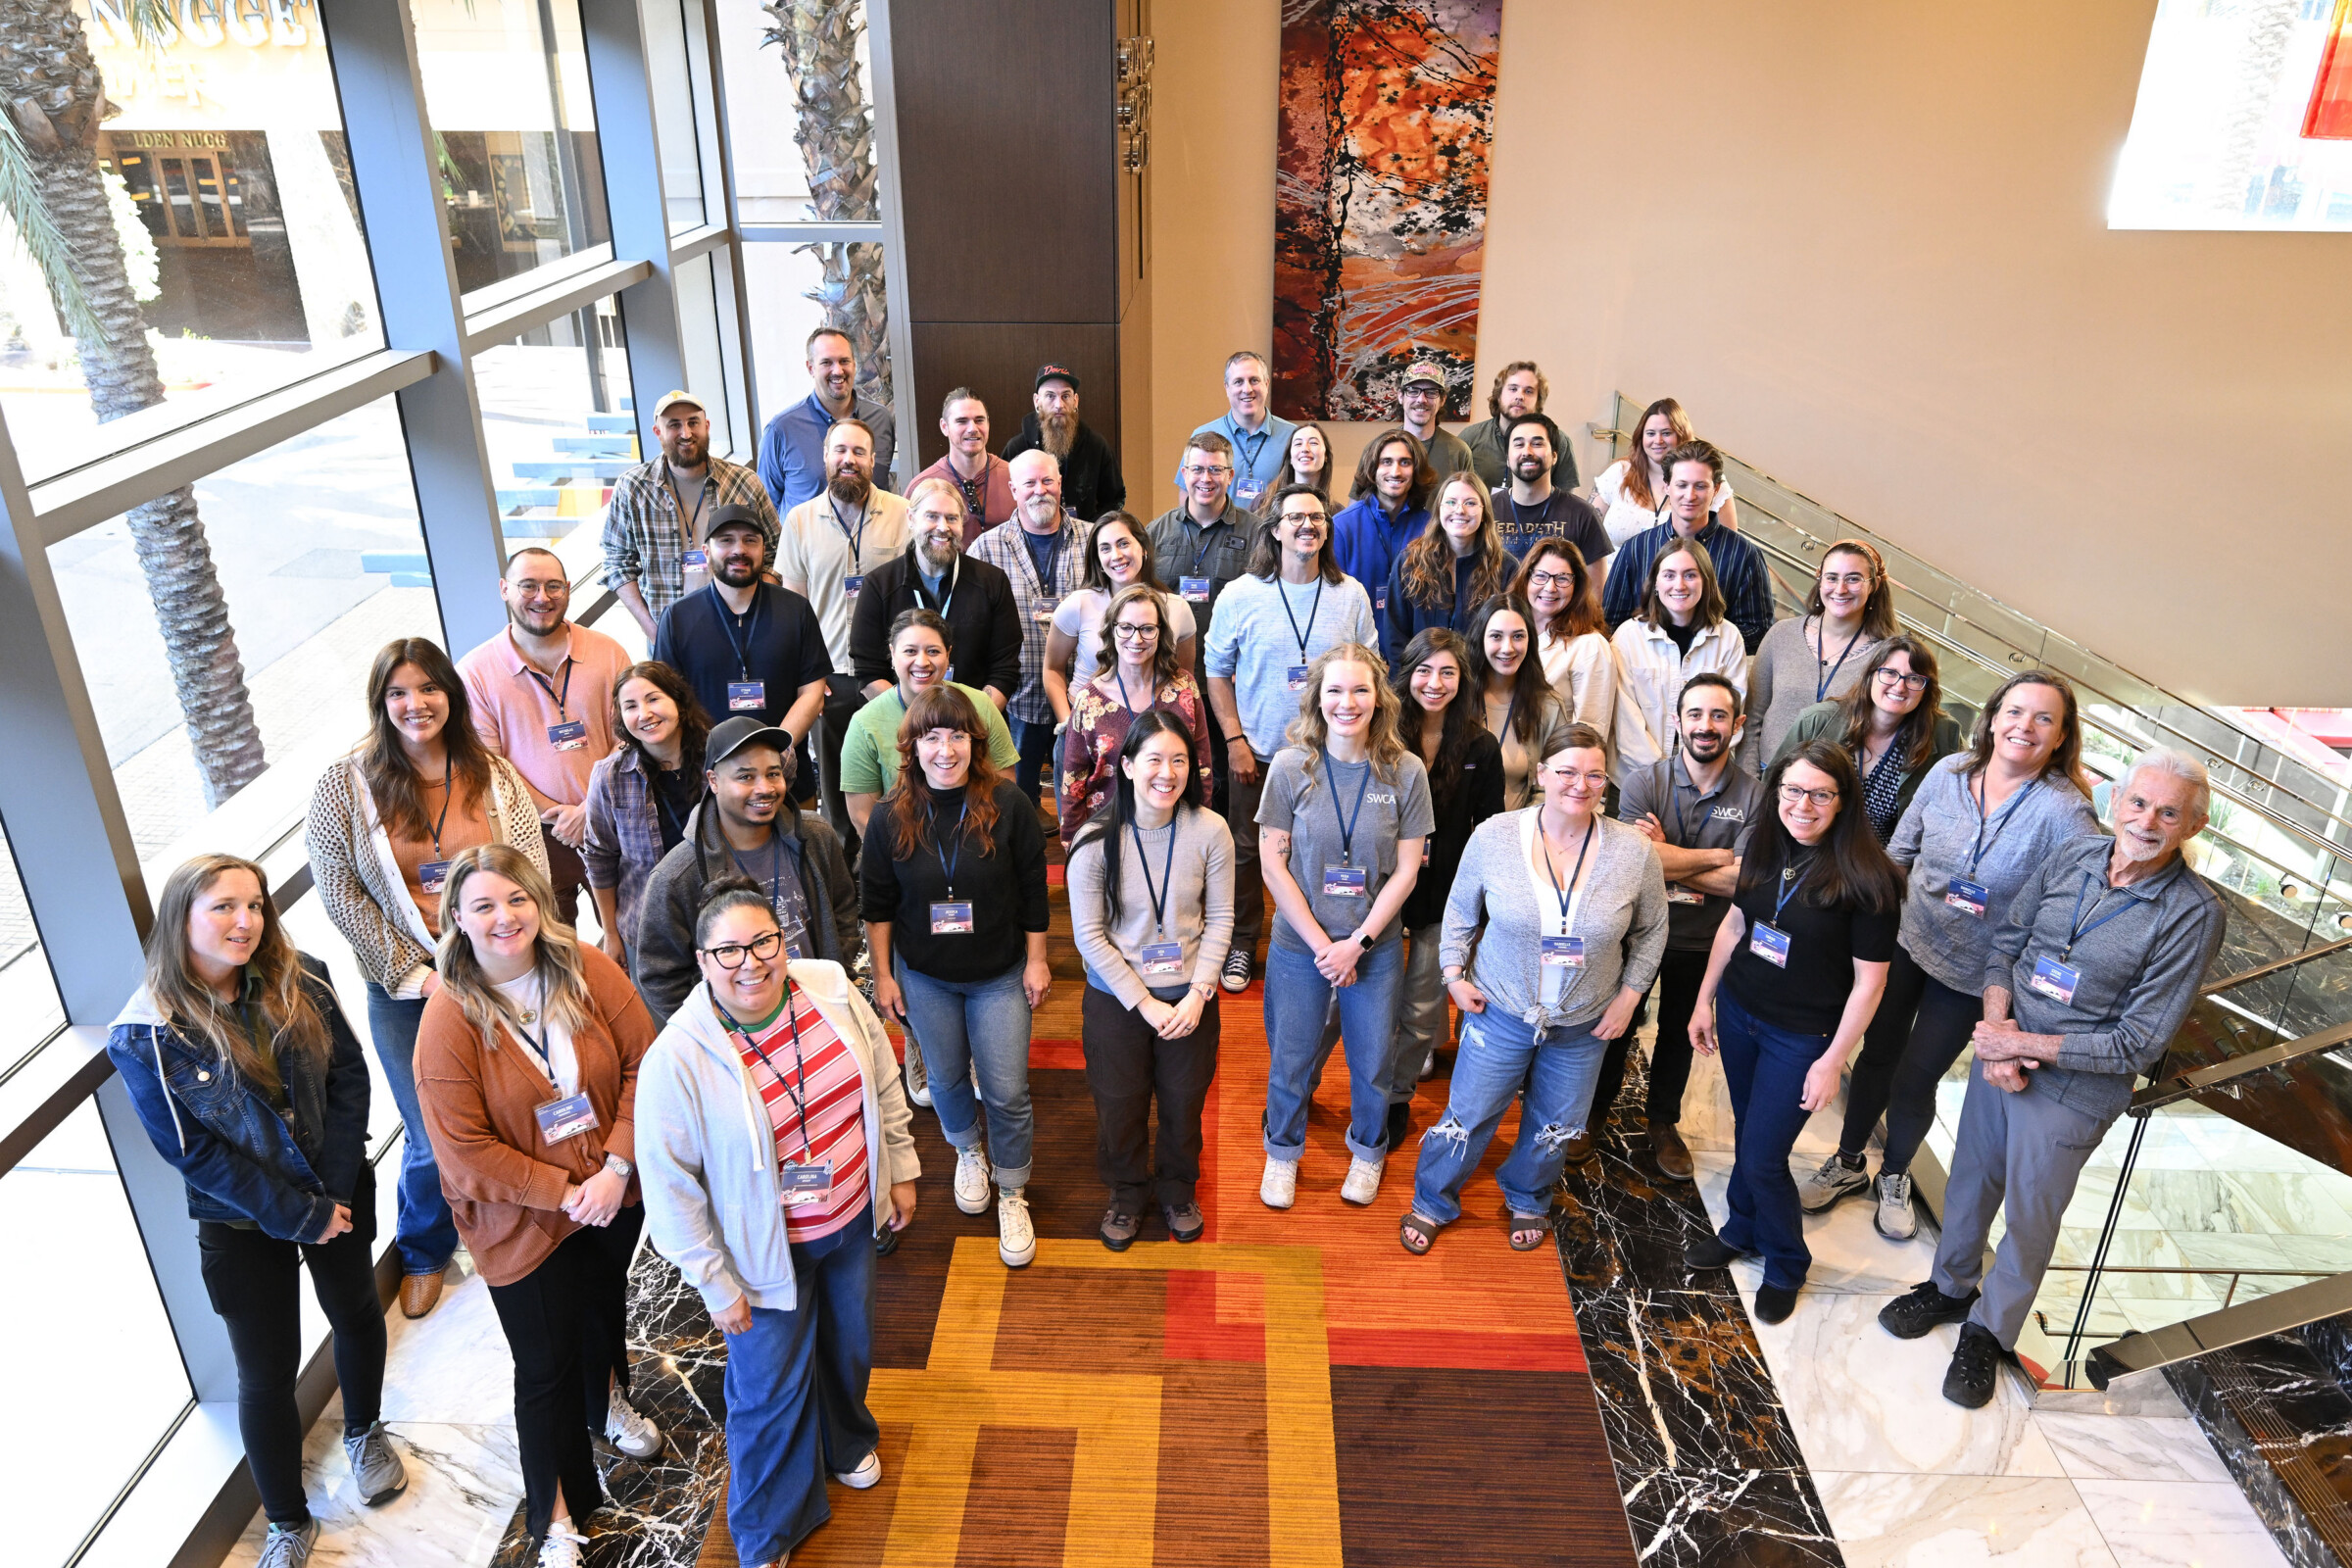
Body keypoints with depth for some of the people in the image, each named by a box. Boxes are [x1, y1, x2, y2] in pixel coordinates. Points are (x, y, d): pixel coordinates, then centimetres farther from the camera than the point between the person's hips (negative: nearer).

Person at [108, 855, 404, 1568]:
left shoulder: (300, 985, -11)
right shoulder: (146, 1037, -18)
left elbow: (349, 1079, -10)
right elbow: (193, 1152, -16)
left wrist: (335, 1191, -18)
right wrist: (299, 1216, -17)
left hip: (339, 1193, 3)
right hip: (242, 1222, -3)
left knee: (356, 1313, 22)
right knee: (266, 1371, 8)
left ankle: (363, 1433, 51)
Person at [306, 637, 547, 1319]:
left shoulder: (495, 775, 0)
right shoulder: (345, 783, -6)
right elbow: (339, 892, -6)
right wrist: (416, 974, -10)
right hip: (405, 989, -1)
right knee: (434, 1139, 8)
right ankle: (425, 1253, 39)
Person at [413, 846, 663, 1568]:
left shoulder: (588, 970, -14)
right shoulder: (449, 1019, -21)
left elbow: (643, 1062, -11)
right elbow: (464, 1149, -20)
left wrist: (617, 1166, -20)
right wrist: (564, 1192, -20)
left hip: (615, 1194, 4)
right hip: (524, 1221, -3)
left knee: (606, 1304, 29)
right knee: (547, 1365, 8)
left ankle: (609, 1401, 61)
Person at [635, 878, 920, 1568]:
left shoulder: (832, 989, -14)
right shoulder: (677, 1059, -26)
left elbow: (884, 1084, 1)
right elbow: (670, 1186, -17)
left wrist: (901, 1170, 8)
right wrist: (717, 1286, -12)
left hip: (853, 1220, 4)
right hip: (768, 1249, -4)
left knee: (849, 1343, 27)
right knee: (771, 1388, 13)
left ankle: (848, 1441, 60)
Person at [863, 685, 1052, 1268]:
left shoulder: (1008, 805, -15)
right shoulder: (893, 816, -10)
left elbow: (1033, 888, -6)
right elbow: (877, 902, -1)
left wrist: (1036, 961, -3)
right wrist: (883, 974, 1)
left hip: (1000, 976, -2)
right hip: (923, 978, 2)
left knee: (1007, 1092, 3)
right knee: (946, 1078, 19)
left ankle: (1012, 1193, 25)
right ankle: (968, 1153, 48)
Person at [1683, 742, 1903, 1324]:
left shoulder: (1866, 878, -21)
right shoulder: (1765, 847, -4)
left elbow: (1869, 980, -16)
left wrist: (1833, 1061, -13)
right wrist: (1705, 999, 11)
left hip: (1802, 1035, -5)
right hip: (1739, 1010, 5)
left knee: (1764, 1156, 2)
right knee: (1747, 1133, 20)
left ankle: (1785, 1265, 28)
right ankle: (1742, 1231, 44)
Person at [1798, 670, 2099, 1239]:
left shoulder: (2064, 812, -22)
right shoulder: (1949, 773, -10)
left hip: (1972, 974, -3)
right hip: (1905, 942, 3)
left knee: (1915, 1081, 11)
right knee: (1877, 1056, 16)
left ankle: (1894, 1176, 40)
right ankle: (1847, 1164, 39)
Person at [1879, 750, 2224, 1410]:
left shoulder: (2194, 914, -20)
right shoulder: (2073, 855, -7)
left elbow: (2140, 1043, -18)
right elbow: (2007, 940, 4)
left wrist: (2028, 1045, -19)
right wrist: (1997, 1023, -12)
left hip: (2074, 1088, -4)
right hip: (1999, 1053, 4)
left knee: (2029, 1217, 13)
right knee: (1971, 1177, 22)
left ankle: (1989, 1331, 36)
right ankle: (1951, 1286, 46)